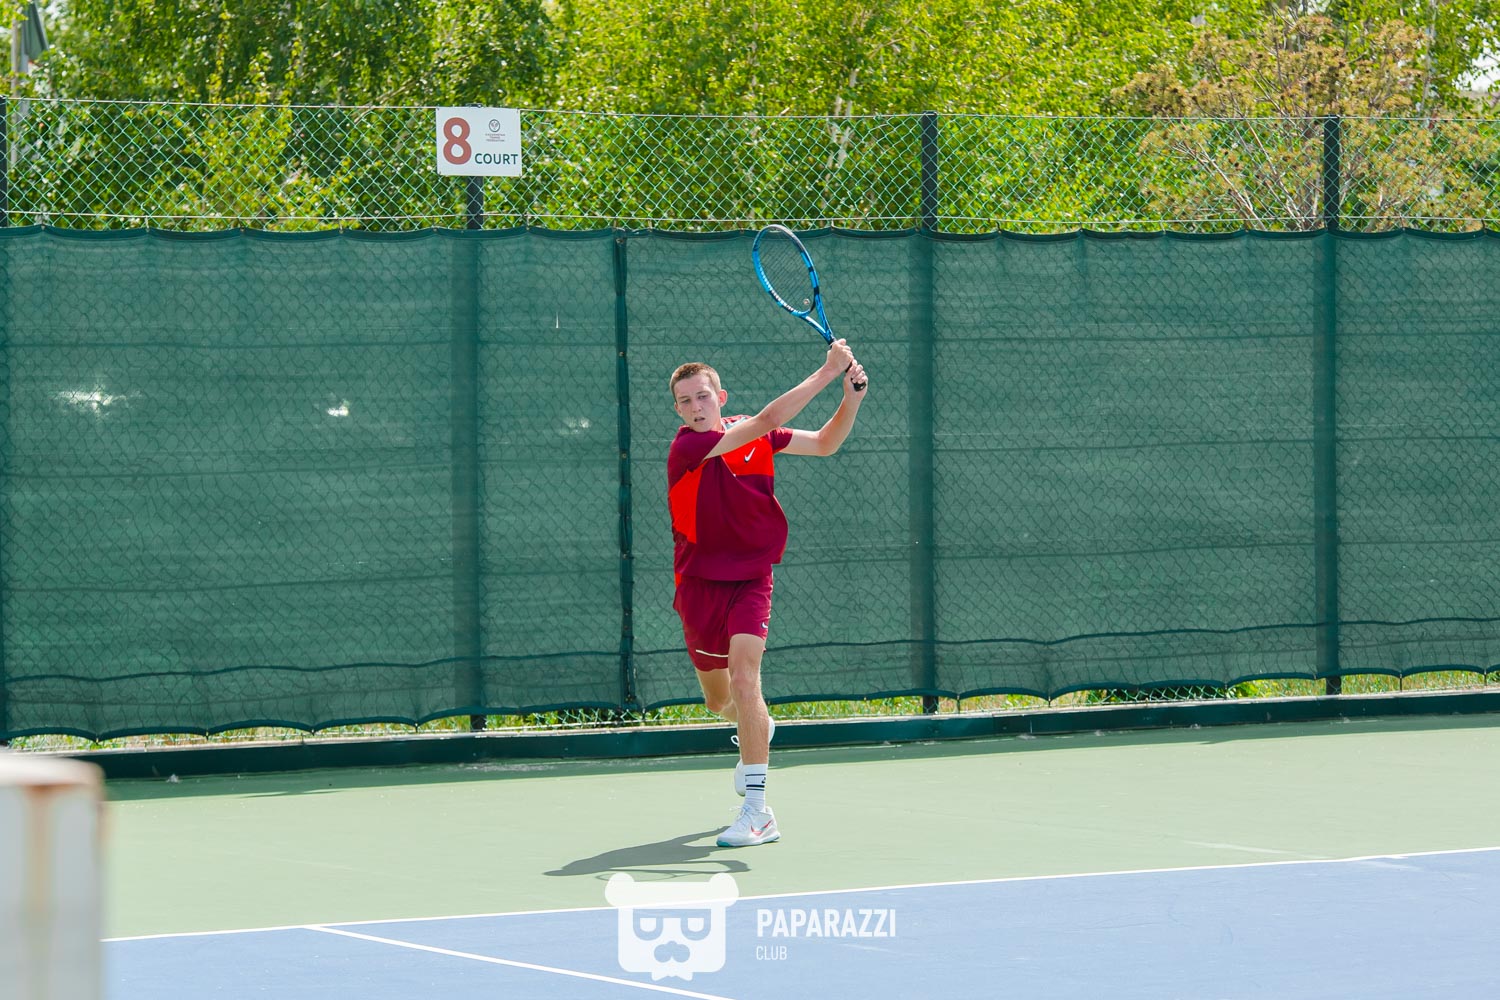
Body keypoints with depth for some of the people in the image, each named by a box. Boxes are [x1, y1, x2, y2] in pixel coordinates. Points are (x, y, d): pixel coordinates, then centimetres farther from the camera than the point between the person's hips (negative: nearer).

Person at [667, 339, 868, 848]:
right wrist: (825, 373, -27)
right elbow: (766, 421, -27)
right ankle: (756, 730, 55)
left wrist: (852, 398, -9)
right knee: (718, 699, 16)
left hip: (750, 579, 0)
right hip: (700, 583, 0)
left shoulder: (754, 435, -3)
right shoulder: (686, 447, -17)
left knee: (743, 678, -22)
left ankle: (757, 811, -24)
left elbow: (824, 443, 9)